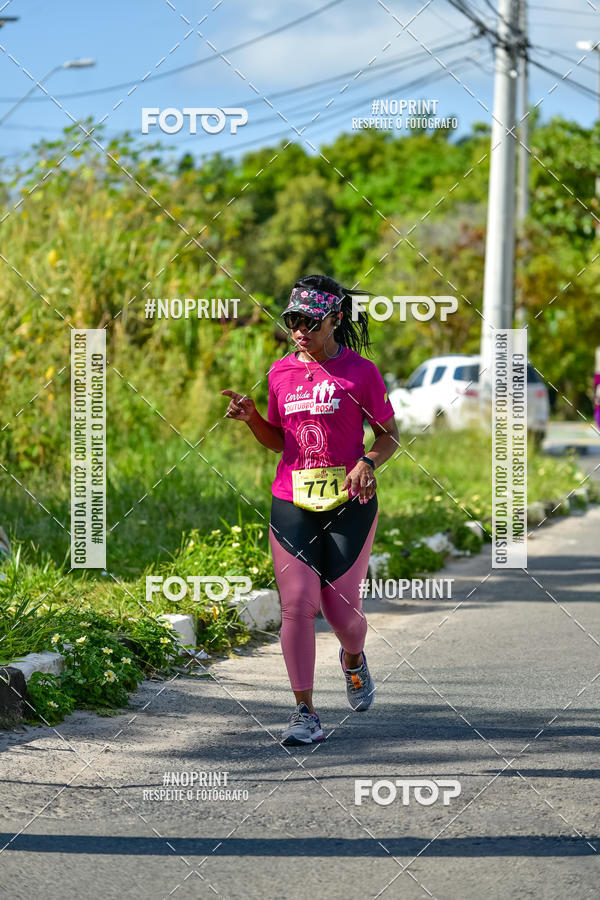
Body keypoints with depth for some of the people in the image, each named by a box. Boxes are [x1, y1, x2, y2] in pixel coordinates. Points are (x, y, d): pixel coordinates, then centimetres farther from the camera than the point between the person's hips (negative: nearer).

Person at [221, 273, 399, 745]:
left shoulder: (360, 371, -3)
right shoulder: (281, 372, 8)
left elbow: (389, 436, 3)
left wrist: (368, 463, -16)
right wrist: (250, 417, 0)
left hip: (348, 503, -3)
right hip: (291, 505, 3)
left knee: (342, 608, -1)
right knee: (297, 604, -8)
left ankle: (354, 659, 36)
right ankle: (305, 712, -4)